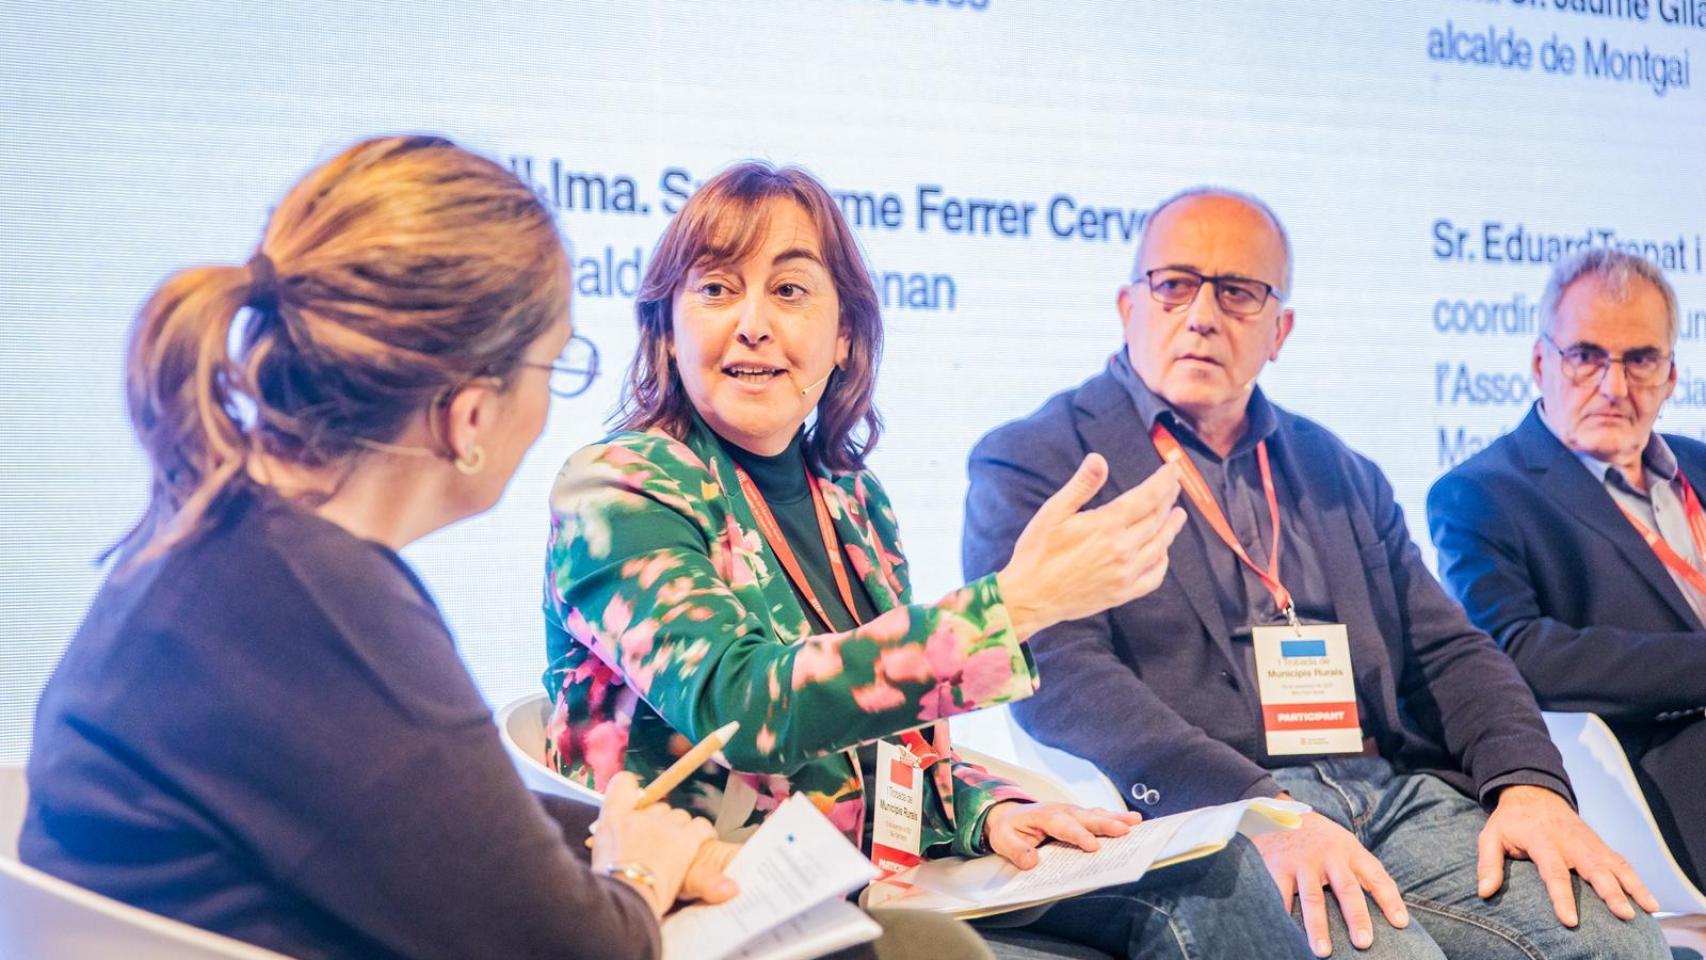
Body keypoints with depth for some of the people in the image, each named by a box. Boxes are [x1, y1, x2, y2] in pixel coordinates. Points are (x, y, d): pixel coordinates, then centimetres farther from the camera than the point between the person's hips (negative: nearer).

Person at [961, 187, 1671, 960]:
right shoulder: (1029, 463, 3)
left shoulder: (1341, 474, 22)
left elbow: (1448, 651, 19)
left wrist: (1529, 782, -3)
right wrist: (1261, 811, -23)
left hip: (1403, 796, 6)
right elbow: (1059, 677, -11)